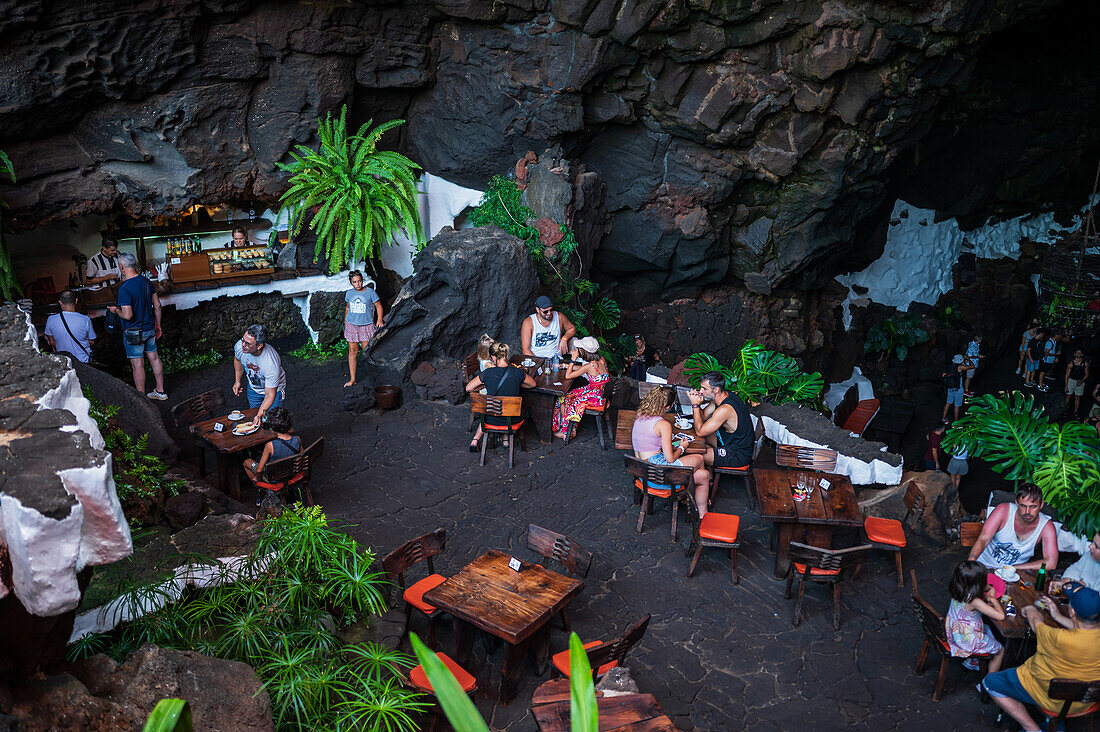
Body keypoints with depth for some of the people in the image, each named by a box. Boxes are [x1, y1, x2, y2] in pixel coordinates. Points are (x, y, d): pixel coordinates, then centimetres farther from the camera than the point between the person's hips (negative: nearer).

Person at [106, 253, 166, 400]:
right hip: (149, 328, 7)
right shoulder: (146, 281, 0)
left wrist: (116, 310, -4)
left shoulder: (124, 288, -22)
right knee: (154, 358, 15)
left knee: (137, 364, 3)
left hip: (133, 332, -7)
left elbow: (127, 315, -25)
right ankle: (160, 391, 24)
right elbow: (157, 305, 6)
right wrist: (158, 325, 16)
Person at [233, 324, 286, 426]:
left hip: (274, 389, -5)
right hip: (253, 387, 5)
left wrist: (259, 415, -43)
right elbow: (238, 360, 0)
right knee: (253, 415, 22)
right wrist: (237, 381, 3)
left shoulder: (271, 364, -44)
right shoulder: (239, 346, -30)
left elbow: (270, 396, -35)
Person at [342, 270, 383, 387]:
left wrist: (379, 320, -11)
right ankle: (352, 379, 9)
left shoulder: (370, 292, -4)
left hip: (366, 325, -3)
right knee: (352, 351, 3)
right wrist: (345, 323, 22)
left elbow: (379, 306, 2)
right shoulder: (349, 293, 7)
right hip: (351, 325, 3)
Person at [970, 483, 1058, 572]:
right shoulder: (1004, 510, -15)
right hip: (982, 565, -3)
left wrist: (1011, 568, -23)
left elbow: (1051, 563, -19)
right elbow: (983, 539, -21)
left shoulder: (1046, 527, -12)